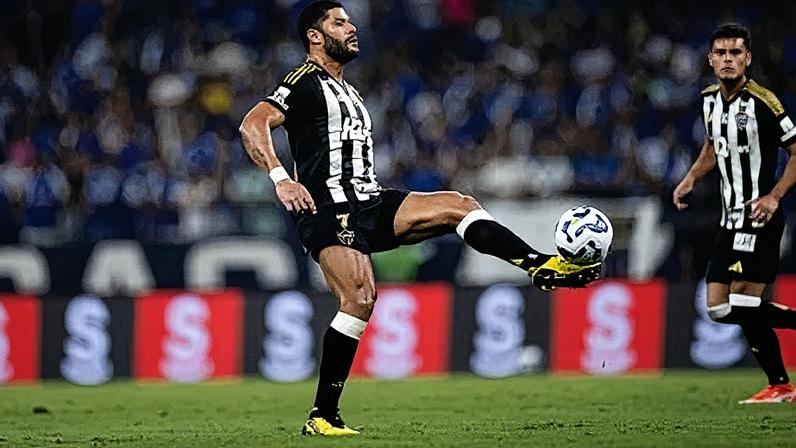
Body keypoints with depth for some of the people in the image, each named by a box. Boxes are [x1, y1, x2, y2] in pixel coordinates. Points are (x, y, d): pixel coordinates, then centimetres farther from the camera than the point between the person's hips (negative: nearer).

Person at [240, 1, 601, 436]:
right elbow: (253, 125, -17)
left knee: (458, 206, -5)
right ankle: (323, 416, -17)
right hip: (329, 208, -9)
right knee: (360, 298, -22)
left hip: (370, 204, 9)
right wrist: (281, 179, -29)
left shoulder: (345, 91, 27)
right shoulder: (305, 82, -2)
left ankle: (541, 266, -14)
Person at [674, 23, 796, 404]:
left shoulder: (762, 102, -13)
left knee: (742, 303, -14)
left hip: (760, 218, -8)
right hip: (730, 220, 8)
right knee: (719, 309, 2)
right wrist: (691, 179, 13)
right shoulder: (710, 100, 10)